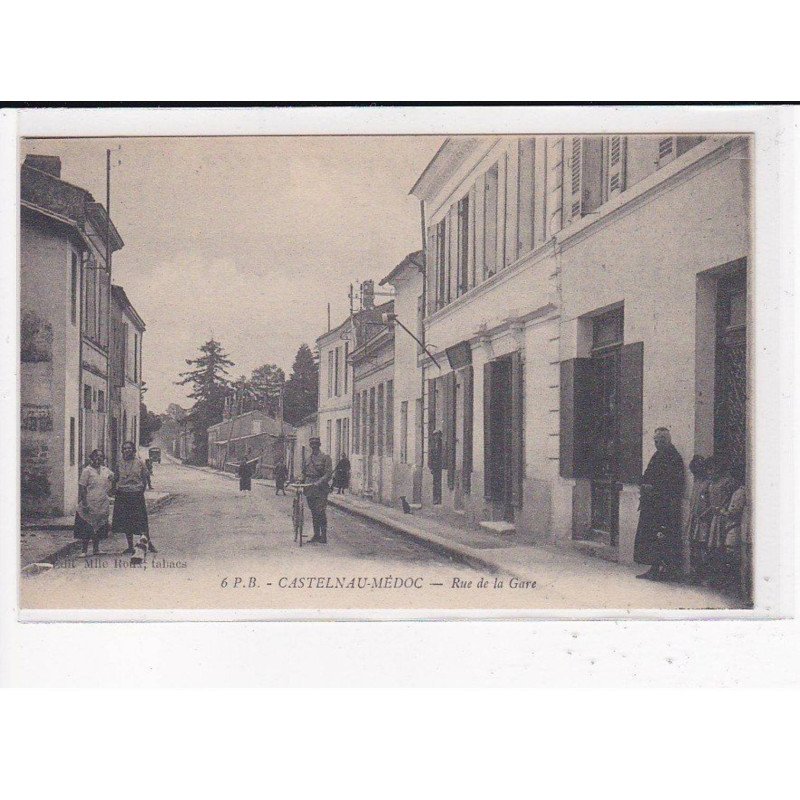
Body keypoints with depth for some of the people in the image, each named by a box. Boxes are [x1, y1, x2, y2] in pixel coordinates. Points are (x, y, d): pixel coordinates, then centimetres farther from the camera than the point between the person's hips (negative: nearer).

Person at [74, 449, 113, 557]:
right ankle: (84, 550, 6)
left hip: (102, 505, 6)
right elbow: (82, 488, -11)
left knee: (99, 528, 11)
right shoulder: (87, 470, -7)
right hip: (90, 504, -6)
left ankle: (96, 549, 21)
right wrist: (84, 504, -16)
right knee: (87, 529, -2)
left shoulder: (105, 470, 10)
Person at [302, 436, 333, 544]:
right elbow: (305, 473, 23)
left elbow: (328, 474, -9)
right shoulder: (308, 458, 16)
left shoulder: (325, 457, -2)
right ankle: (316, 535, 15)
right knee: (314, 513, 9)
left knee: (320, 512, -10)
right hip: (309, 489, 6)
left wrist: (318, 482, -21)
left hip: (321, 488, -6)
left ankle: (323, 537, -5)